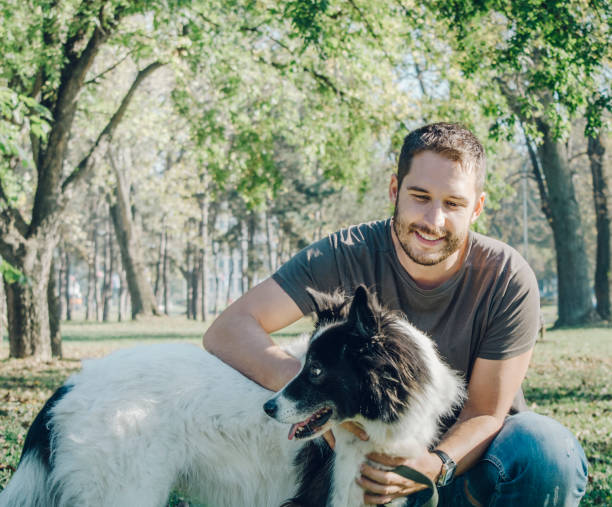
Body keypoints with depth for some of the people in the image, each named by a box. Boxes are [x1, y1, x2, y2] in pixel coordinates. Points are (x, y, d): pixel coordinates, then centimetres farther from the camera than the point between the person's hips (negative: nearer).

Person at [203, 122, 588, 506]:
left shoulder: (508, 279, -19)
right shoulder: (348, 255, -19)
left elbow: (484, 413, -14)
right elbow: (228, 330, -25)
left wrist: (435, 465, -37)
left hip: (465, 448, 0)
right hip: (378, 451, 0)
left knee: (548, 449, -32)